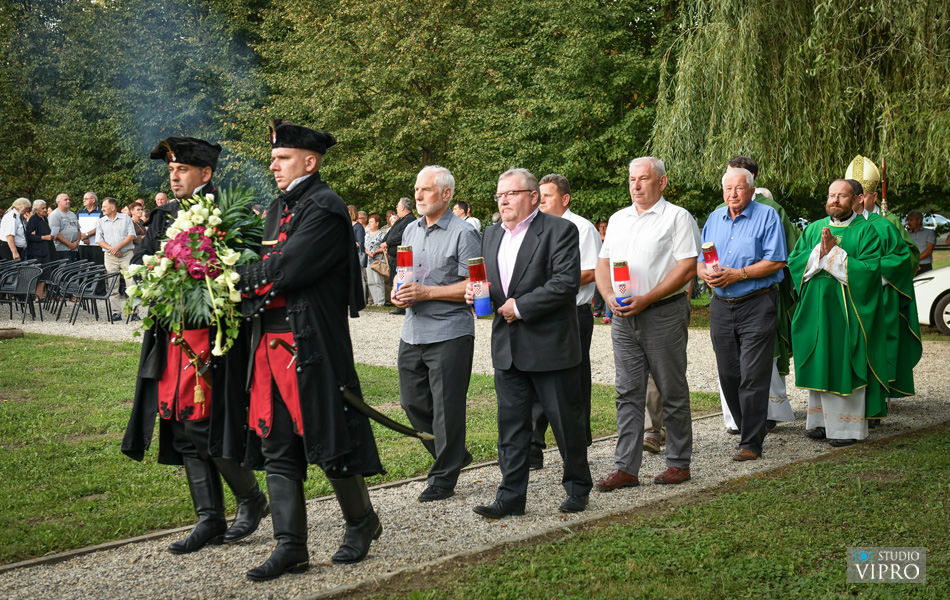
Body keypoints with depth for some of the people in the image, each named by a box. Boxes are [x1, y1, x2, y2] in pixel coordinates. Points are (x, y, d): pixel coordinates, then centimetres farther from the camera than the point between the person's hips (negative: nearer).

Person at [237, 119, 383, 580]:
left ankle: (361, 521, 24)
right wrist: (253, 290, 1)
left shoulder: (325, 209, -11)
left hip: (313, 343, -8)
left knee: (329, 441, 2)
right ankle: (290, 546, 12)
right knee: (278, 449, 7)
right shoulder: (278, 209, 18)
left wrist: (241, 278, -6)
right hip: (271, 341, 9)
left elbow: (287, 269, -19)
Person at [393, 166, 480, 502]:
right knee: (412, 401, 11)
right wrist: (399, 294, 1)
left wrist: (427, 292, -18)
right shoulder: (411, 230, 14)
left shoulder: (463, 233, -8)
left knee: (447, 407, -1)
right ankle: (454, 454, 30)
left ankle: (444, 478, 11)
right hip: (413, 333, 7)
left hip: (449, 334, -7)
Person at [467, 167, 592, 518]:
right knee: (511, 424, 8)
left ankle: (577, 488, 22)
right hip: (507, 347, 6)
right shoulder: (491, 235, 15)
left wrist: (520, 307, -17)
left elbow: (567, 282, -18)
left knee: (565, 420, 5)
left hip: (549, 345, -6)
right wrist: (477, 292, -1)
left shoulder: (559, 230, -8)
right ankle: (511, 496, 14)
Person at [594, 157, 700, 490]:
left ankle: (679, 463, 14)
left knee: (672, 391, 3)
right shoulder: (617, 219, 17)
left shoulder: (677, 218, -2)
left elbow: (687, 268, -11)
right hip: (623, 316, 5)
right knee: (628, 393, 4)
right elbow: (603, 263, 17)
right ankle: (626, 468, 6)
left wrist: (646, 299, -17)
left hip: (664, 313, -5)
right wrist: (609, 297, -3)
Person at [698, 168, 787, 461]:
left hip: (756, 305, -6)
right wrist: (704, 272, -7)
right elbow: (699, 259, 16)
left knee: (753, 376, -7)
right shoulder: (714, 218, 14)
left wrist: (738, 274, -16)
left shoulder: (766, 216, -3)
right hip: (721, 306, 6)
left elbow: (776, 261, -11)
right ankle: (748, 428, 23)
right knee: (728, 375, 8)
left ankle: (751, 442, -3)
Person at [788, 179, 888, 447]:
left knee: (845, 365, -3)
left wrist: (834, 253, -15)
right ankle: (821, 420, 17)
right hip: (816, 307, 4)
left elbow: (869, 269, -12)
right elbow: (794, 261, 4)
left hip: (847, 310, -4)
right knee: (820, 364, 7)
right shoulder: (813, 229, 12)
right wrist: (819, 252, -13)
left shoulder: (865, 231, -1)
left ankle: (847, 425, 4)